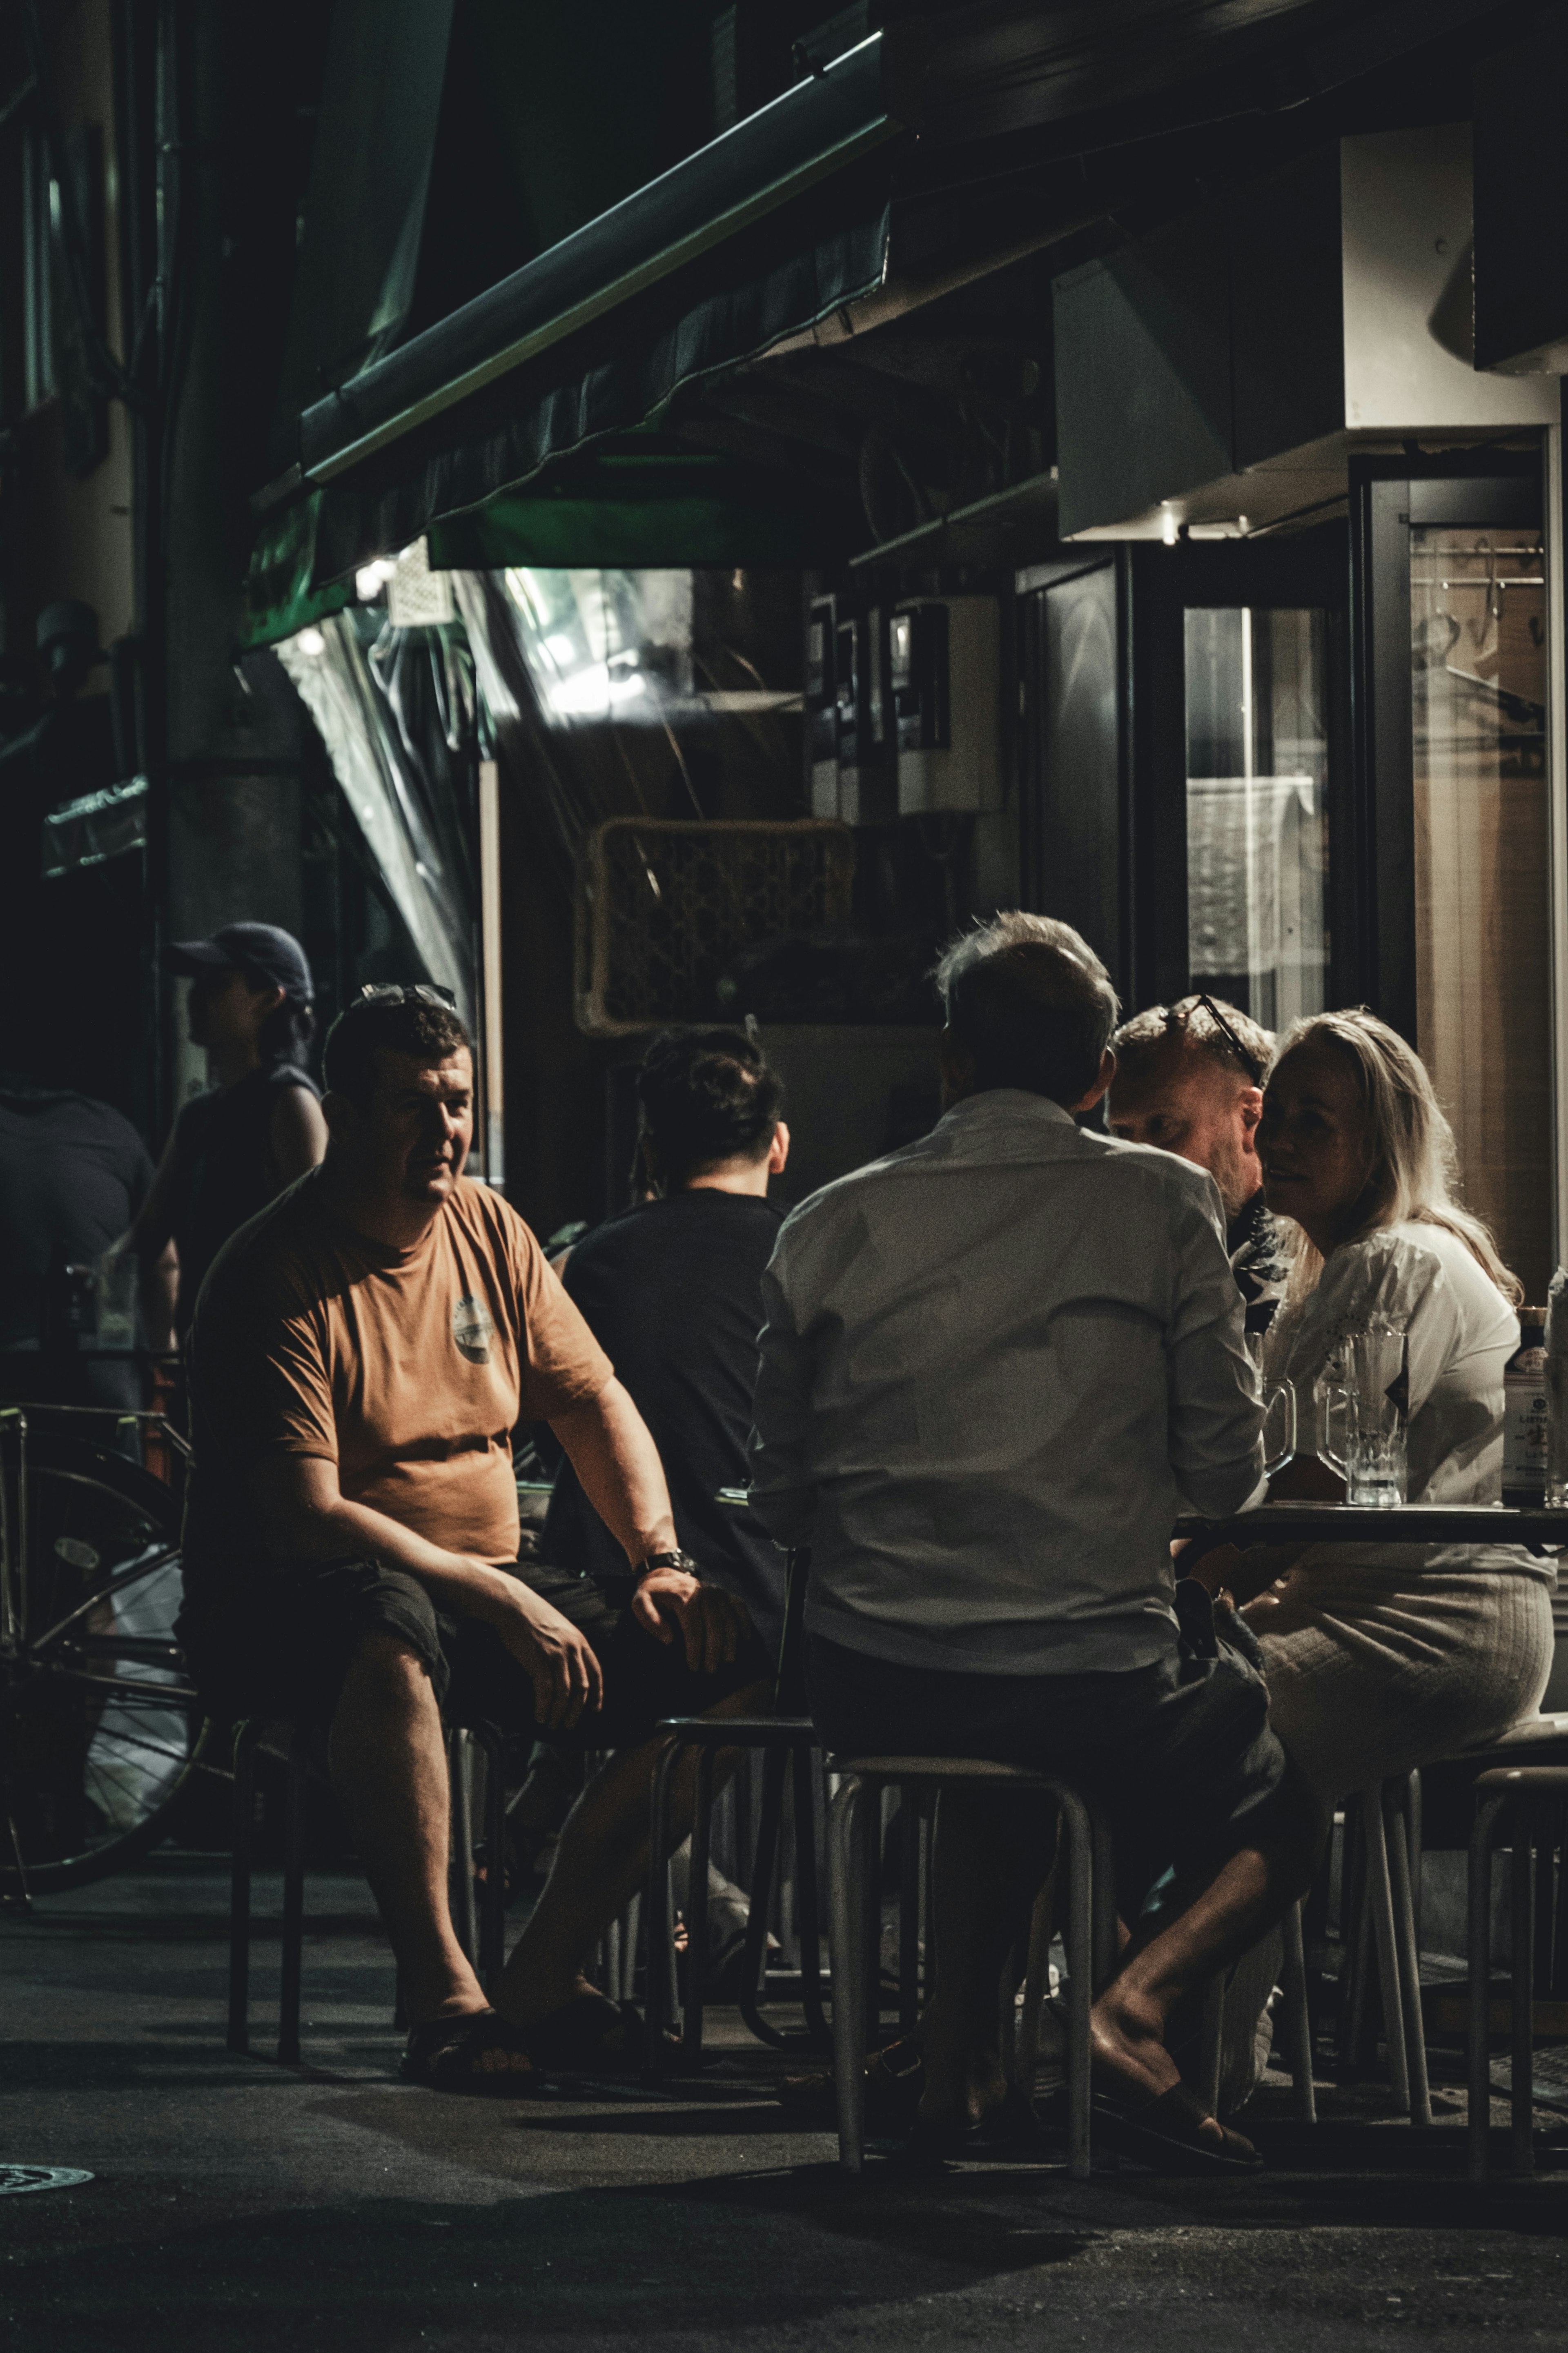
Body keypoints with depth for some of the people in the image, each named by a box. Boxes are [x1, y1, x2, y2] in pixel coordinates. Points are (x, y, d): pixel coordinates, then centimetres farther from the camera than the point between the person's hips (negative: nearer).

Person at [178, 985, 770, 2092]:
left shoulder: (489, 1230, 9)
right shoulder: (277, 1275, -13)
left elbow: (596, 1404, 16)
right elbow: (305, 1514, -20)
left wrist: (660, 1561, -2)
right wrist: (501, 1600, -25)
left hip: (489, 1584, 7)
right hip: (291, 1606, -7)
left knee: (736, 1661, -12)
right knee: (390, 1633, -43)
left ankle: (545, 1973, -11)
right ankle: (442, 1994, -39)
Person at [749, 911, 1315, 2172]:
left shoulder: (829, 1226, 3)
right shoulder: (1163, 1204, -3)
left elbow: (781, 1496, 10)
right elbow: (1228, 1472, 0)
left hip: (872, 1691, 4)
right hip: (1094, 1677, -4)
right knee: (1282, 1825, 23)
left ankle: (959, 2054, 24)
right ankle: (1135, 1999, -6)